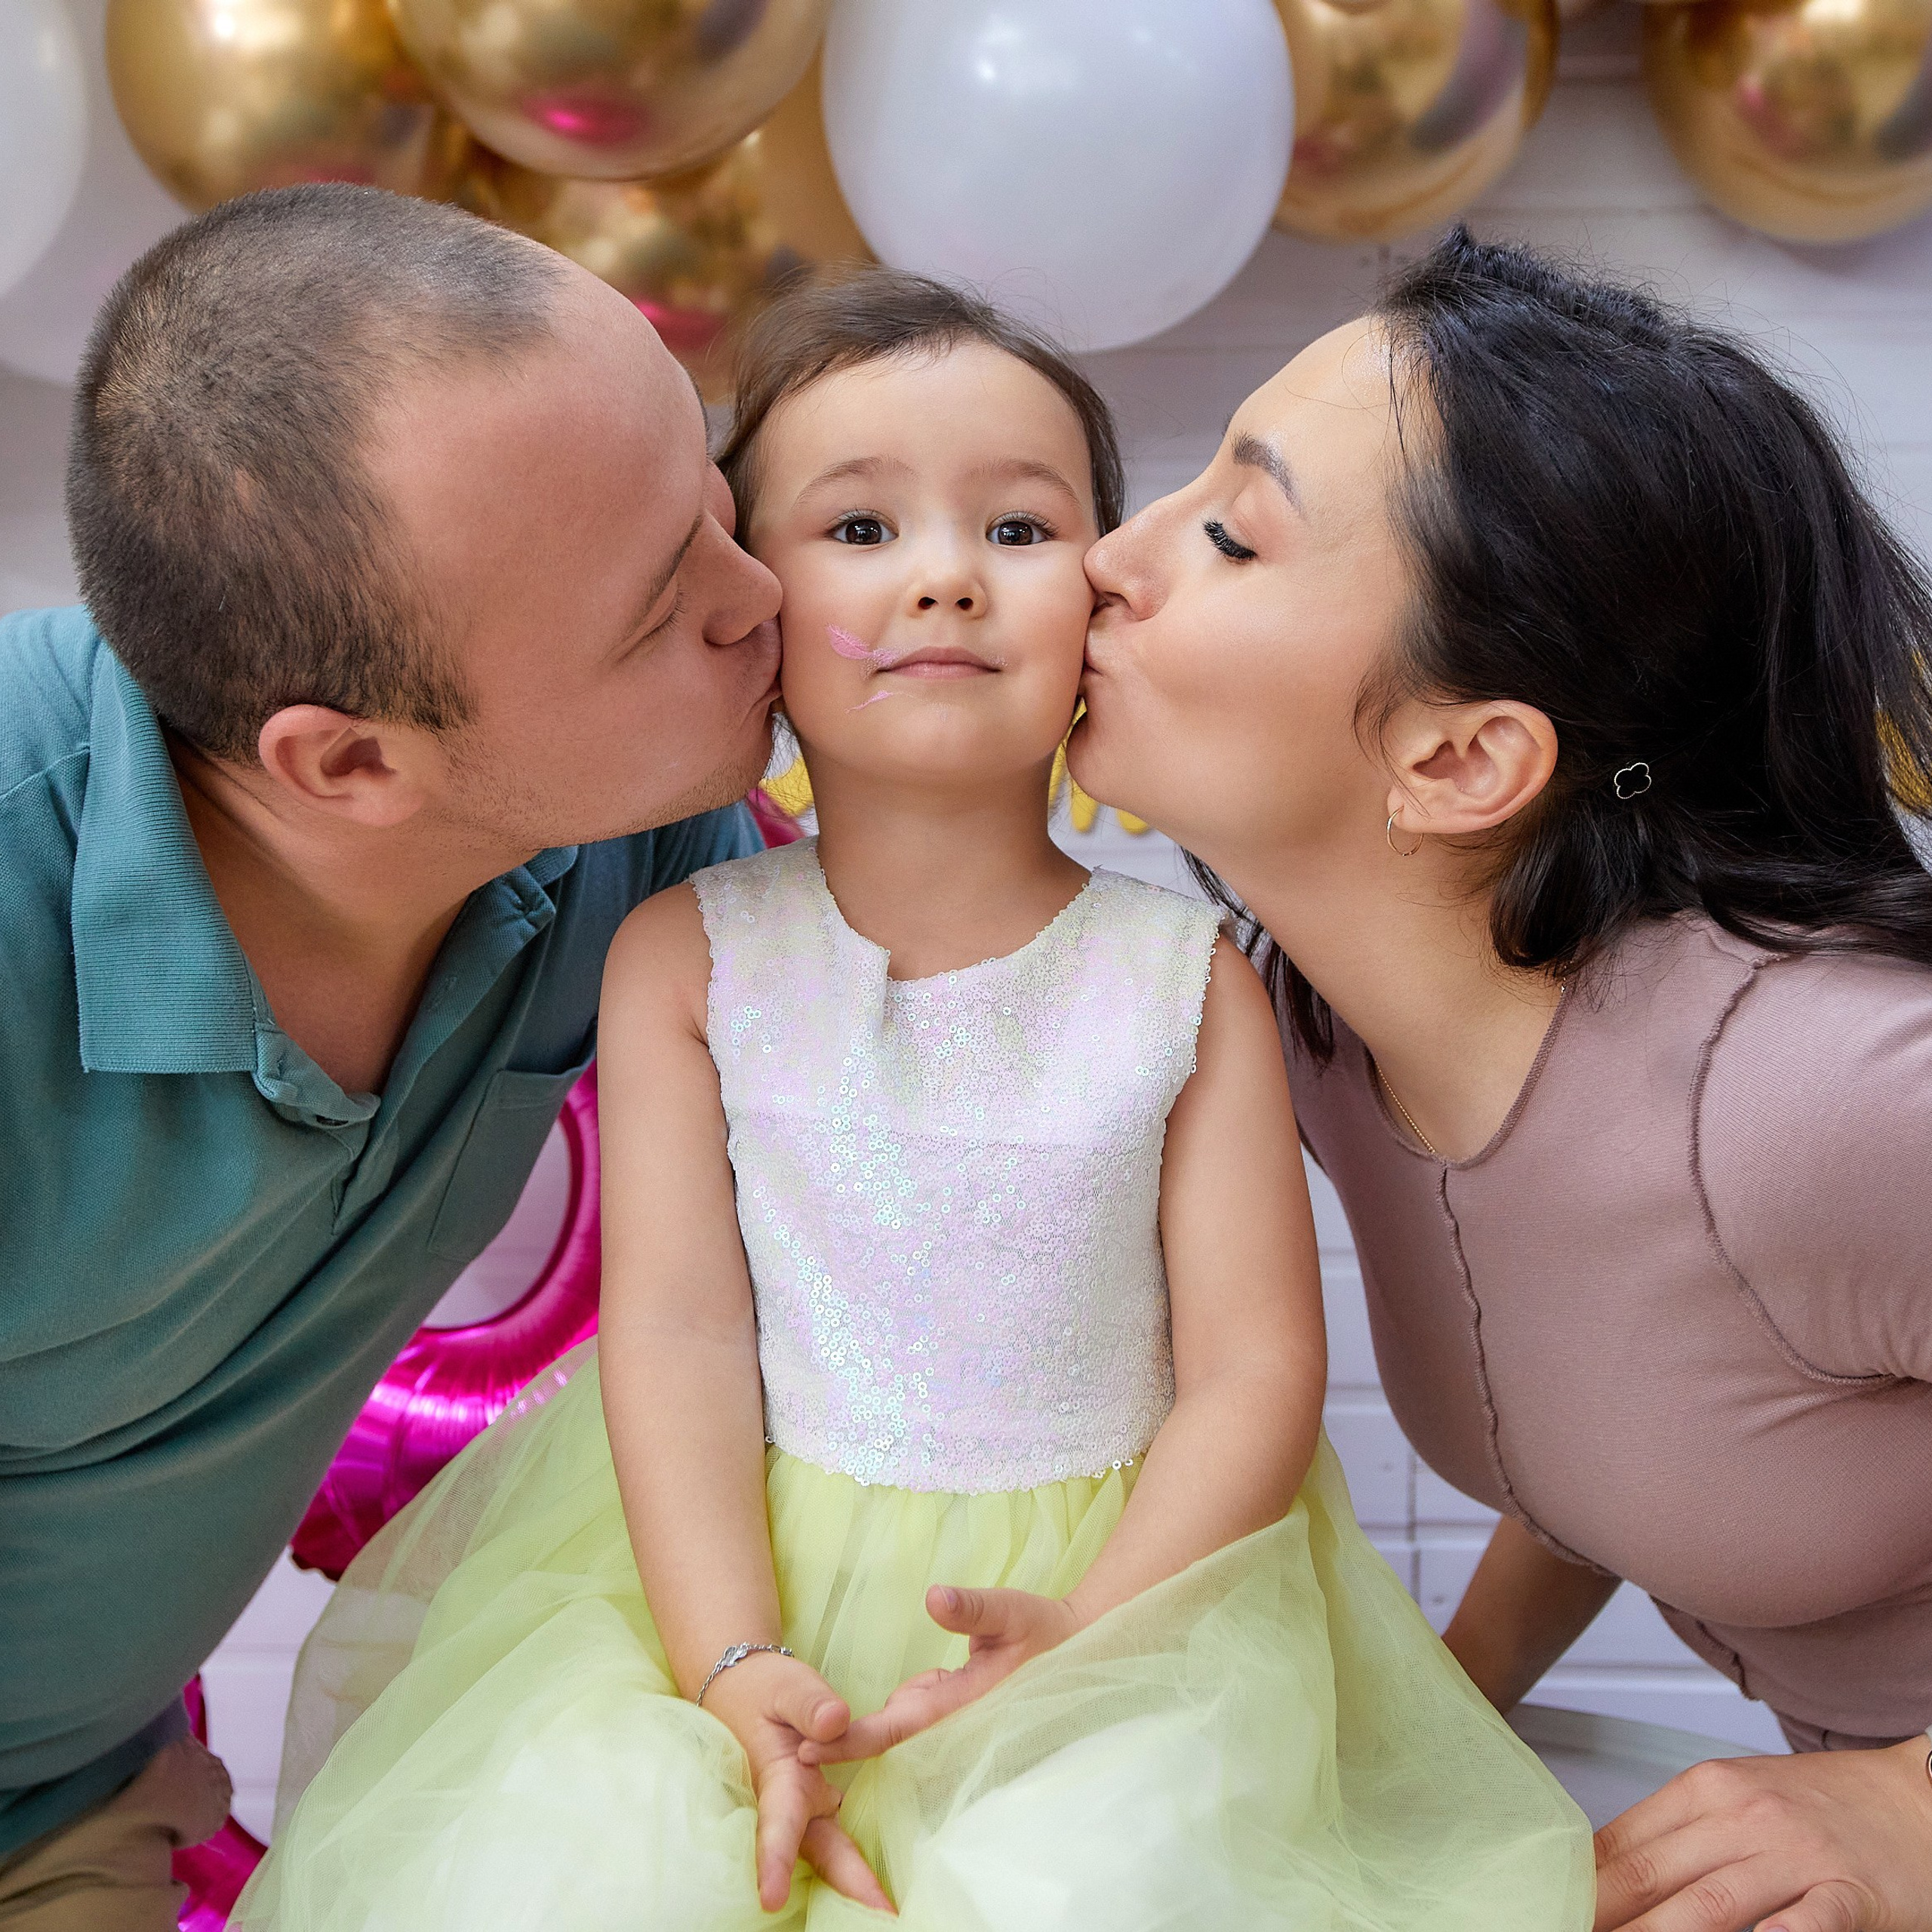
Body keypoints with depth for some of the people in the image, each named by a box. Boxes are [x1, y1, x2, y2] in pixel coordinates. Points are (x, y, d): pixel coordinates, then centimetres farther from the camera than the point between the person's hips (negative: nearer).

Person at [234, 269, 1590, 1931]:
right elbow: (677, 1328, -7)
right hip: (740, 1569, 1)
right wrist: (735, 1668, -18)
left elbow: (1252, 1371, -5)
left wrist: (1087, 1639, -19)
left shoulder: (1187, 977, -3)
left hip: (1112, 1582, 0)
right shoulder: (686, 955, -2)